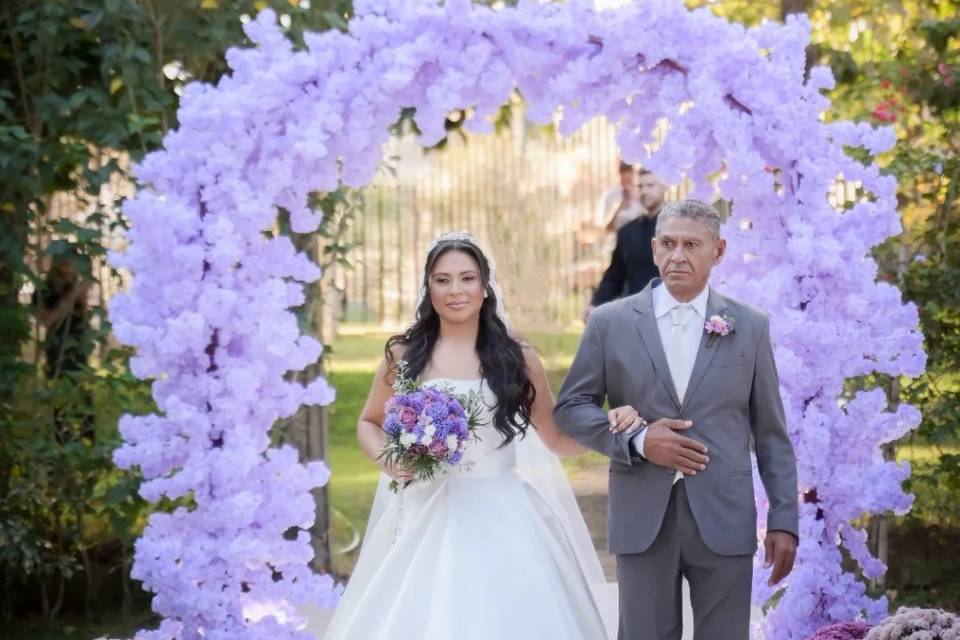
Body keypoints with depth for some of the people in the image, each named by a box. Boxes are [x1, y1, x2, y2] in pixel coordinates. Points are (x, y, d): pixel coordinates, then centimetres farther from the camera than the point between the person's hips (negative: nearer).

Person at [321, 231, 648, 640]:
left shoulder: (518, 359, 4)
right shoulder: (404, 355, 4)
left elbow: (558, 440, 9)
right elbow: (369, 425, 17)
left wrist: (608, 424, -9)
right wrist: (386, 459, -5)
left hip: (501, 522, 0)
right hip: (427, 519, 0)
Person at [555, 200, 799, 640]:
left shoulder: (749, 327, 5)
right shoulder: (611, 322, 3)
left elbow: (770, 434, 7)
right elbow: (571, 408, 5)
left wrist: (783, 520, 1)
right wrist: (637, 440, -10)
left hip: (724, 519, 0)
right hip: (642, 519, 0)